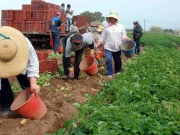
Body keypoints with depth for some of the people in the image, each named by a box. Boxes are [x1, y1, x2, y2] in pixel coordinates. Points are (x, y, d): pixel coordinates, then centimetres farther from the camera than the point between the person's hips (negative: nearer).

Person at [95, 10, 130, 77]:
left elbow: (123, 36, 6)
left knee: (118, 61, 11)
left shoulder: (121, 26, 8)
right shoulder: (106, 28, 8)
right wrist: (96, 45, 0)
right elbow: (102, 39, 8)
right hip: (108, 47, -1)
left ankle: (118, 73, 31)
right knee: (108, 60, -13)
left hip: (118, 47, 1)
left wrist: (127, 39, -16)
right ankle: (109, 75, -5)